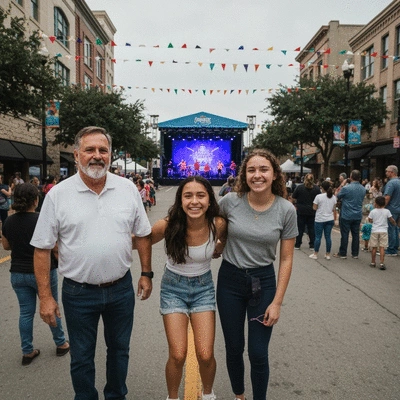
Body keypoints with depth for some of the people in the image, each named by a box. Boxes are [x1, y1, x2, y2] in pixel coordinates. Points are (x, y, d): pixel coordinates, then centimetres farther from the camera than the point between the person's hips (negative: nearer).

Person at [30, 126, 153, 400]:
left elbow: (143, 234, 5)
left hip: (121, 288, 2)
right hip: (79, 293, -1)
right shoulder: (58, 195, -8)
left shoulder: (128, 189, -3)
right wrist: (45, 296, -7)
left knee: (119, 350, 21)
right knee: (81, 358, 16)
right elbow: (42, 249, -5)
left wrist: (146, 274, 4)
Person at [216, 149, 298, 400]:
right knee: (234, 348, 14)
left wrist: (277, 302, -6)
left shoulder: (286, 210, -11)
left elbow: (286, 259, -6)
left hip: (263, 281, -1)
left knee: (258, 353, 4)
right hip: (230, 279, 1)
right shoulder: (230, 201, -11)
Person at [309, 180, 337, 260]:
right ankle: (328, 254, 15)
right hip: (330, 220, 4)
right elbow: (334, 210, 9)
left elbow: (314, 208, -6)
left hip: (320, 220, -4)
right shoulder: (333, 197, 3)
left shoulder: (319, 196, -12)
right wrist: (334, 219, 18)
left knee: (318, 237, 3)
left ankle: (315, 254, 9)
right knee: (328, 236, 8)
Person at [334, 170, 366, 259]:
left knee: (344, 235, 2)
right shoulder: (363, 189, 3)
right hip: (358, 216, 5)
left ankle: (342, 253, 9)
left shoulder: (346, 188, -17)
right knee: (356, 234, 11)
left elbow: (338, 197, -2)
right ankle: (355, 253, 18)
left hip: (346, 215, -5)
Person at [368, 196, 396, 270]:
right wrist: (394, 223, 25)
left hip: (374, 231, 0)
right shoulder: (387, 211, -1)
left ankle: (373, 262, 16)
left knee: (374, 247, 7)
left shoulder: (373, 211, -1)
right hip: (383, 231, 0)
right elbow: (392, 220, 4)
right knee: (382, 248, -3)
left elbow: (369, 220, 6)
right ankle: (382, 263, -9)